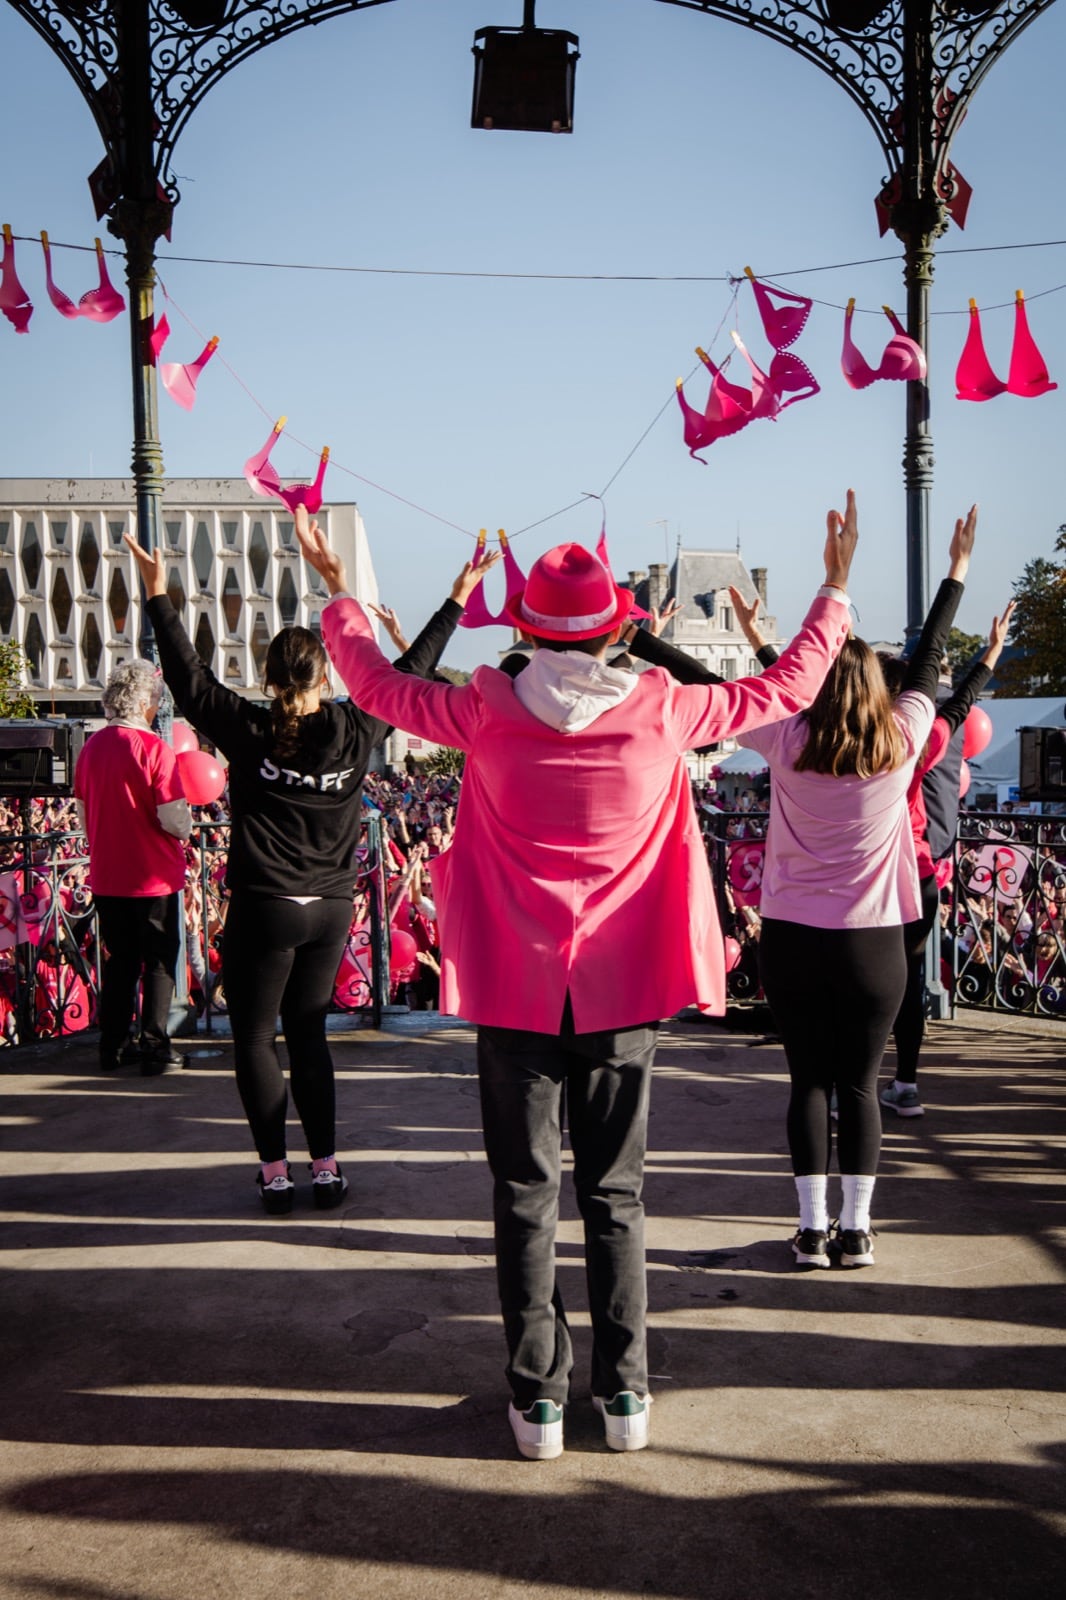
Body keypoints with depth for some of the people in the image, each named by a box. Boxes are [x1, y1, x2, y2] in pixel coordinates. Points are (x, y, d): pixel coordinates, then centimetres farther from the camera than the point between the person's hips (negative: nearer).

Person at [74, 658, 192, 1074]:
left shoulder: (91, 746, 2)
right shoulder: (154, 748, -16)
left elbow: (83, 817, 11)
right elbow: (174, 820, -20)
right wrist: (186, 825, 2)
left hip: (106, 877, 5)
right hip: (153, 876, -5)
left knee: (118, 961, 16)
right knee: (159, 961, 8)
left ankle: (113, 1046, 21)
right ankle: (154, 1047, 10)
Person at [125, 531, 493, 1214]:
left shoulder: (250, 732, -11)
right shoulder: (356, 731, -5)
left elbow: (189, 676, -3)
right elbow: (407, 674, 7)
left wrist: (158, 595, 6)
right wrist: (455, 604, 17)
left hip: (264, 908, -3)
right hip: (332, 908, 4)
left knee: (256, 1039, 8)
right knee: (308, 1034, 15)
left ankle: (276, 1171, 6)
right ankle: (326, 1167, 15)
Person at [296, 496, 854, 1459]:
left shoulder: (490, 712, -7)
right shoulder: (661, 711, -7)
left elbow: (378, 684, 9)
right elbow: (787, 688, 8)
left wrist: (338, 592, 25)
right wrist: (836, 591, 21)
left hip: (516, 993, -1)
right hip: (623, 993, 1)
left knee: (526, 1197, 9)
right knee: (616, 1196, 12)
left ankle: (538, 1400, 16)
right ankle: (624, 1395, 20)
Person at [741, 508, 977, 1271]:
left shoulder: (788, 745, -8)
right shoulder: (900, 746, -4)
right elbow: (928, 664, 8)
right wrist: (957, 571, 19)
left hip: (792, 940, 0)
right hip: (873, 944, 0)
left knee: (809, 1080, 9)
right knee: (860, 1084, 10)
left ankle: (813, 1228, 11)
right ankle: (856, 1229, 13)